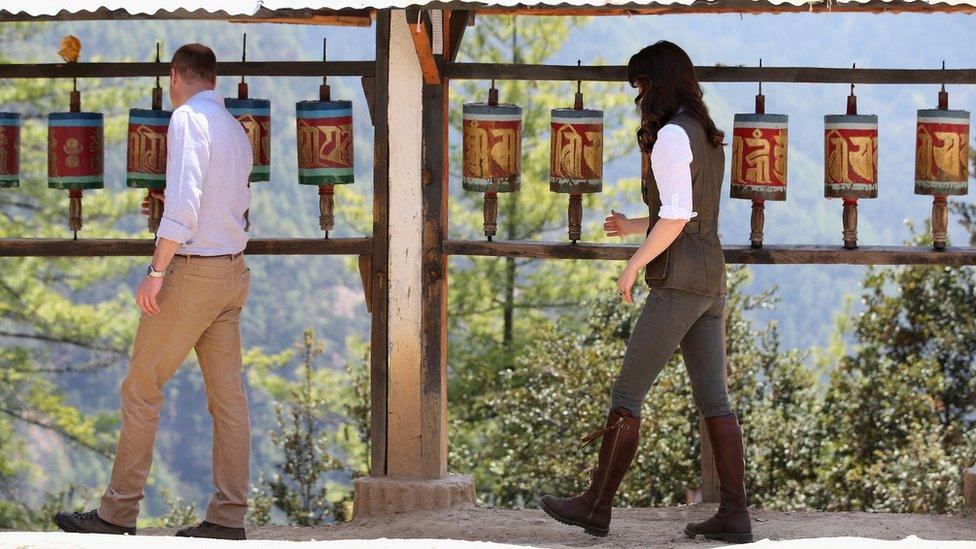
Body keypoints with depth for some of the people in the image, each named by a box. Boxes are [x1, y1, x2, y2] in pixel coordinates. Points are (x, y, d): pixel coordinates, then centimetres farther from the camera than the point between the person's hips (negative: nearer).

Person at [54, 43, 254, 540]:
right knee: (227, 396, 5)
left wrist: (157, 270, -23)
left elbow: (185, 199, -22)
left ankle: (118, 514, -1)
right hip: (232, 271, 8)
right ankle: (227, 517, 4)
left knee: (142, 389, -2)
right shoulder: (236, 130, 14)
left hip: (191, 270, -8)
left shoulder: (188, 118, -11)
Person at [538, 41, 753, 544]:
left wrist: (633, 266, -10)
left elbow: (676, 218, -18)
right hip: (712, 280, 9)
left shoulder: (671, 136, -11)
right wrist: (631, 227, 24)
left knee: (627, 393, -3)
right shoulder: (708, 137, 17)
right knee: (713, 399, 5)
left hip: (680, 281, -9)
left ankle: (597, 505, 1)